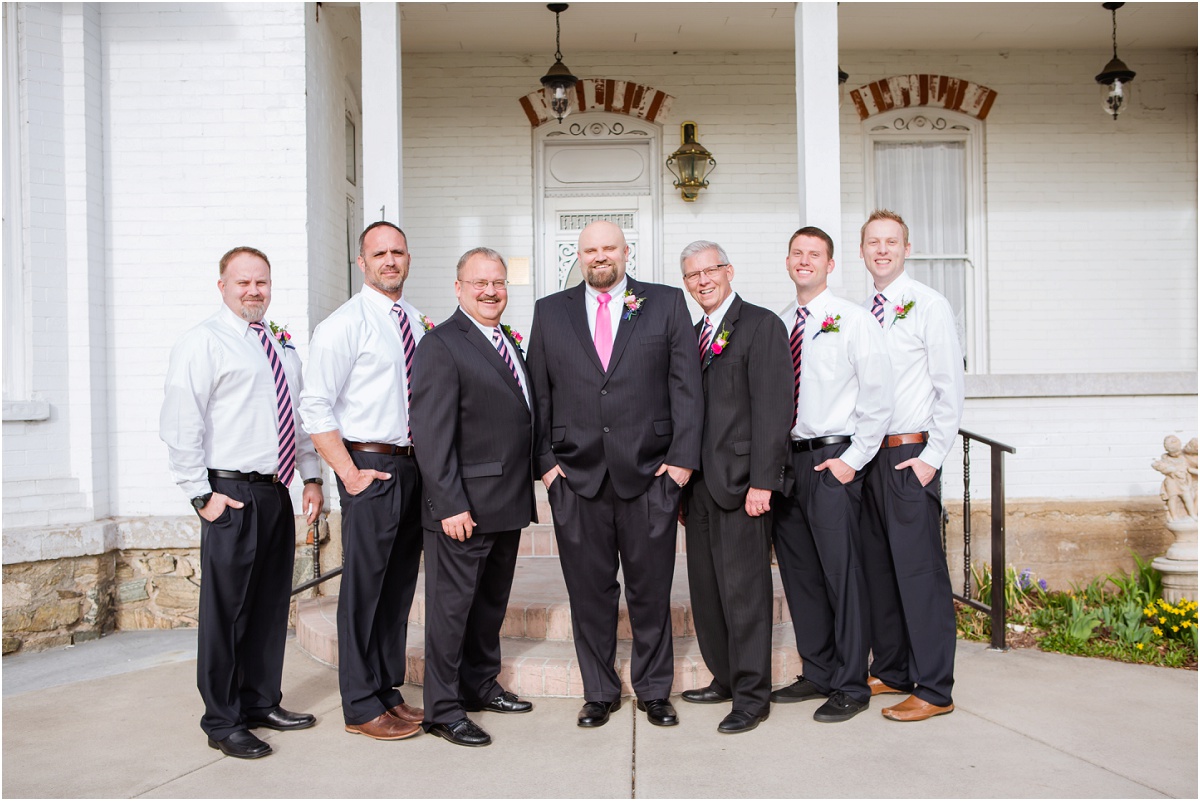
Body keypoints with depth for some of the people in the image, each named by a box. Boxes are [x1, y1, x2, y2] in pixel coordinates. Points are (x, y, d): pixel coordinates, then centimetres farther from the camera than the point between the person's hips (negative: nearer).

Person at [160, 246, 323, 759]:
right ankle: (222, 722, 13)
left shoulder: (282, 347, 16)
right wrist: (202, 494, -14)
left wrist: (312, 477, 13)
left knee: (271, 605, 14)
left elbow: (300, 417, 22)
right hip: (232, 496, -7)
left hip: (277, 493, 7)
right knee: (226, 611, 0)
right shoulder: (202, 342, -6)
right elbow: (179, 426, -11)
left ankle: (262, 702, 28)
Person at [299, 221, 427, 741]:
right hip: (371, 468, -6)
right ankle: (361, 707, 13)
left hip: (415, 465, 7)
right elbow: (314, 406, -12)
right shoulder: (344, 324, -8)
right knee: (364, 587, 1)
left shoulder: (417, 323, 12)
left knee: (400, 586, 14)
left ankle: (388, 691, 27)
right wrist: (349, 473, -15)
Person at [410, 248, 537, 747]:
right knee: (452, 605, 2)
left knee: (492, 601, 19)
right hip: (464, 507, -8)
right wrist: (450, 504, -21)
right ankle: (443, 709, 14)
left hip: (508, 504, 8)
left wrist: (527, 490, 12)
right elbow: (431, 434, -17)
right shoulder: (442, 345, -12)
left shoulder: (509, 342, 14)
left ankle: (481, 685, 35)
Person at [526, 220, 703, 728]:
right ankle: (599, 692, 26)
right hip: (576, 477, 1)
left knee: (651, 590, 8)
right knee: (589, 591, 9)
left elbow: (686, 385, 2)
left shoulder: (667, 304, 6)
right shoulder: (550, 312, 10)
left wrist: (682, 457, -5)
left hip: (650, 474, -1)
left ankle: (654, 691, 26)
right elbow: (539, 394, 8)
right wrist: (544, 461, 0)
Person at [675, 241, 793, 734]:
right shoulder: (692, 336, 18)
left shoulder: (761, 325, -5)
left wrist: (761, 482, -17)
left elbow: (772, 408, -12)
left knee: (743, 589, -2)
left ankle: (752, 695, 10)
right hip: (699, 482, 7)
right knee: (706, 588, 12)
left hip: (741, 481, -7)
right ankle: (725, 679, 26)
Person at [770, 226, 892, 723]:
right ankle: (818, 674, 26)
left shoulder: (852, 320, -3)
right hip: (786, 458, 6)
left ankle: (850, 686, 11)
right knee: (798, 574, 12)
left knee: (841, 574, -2)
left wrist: (852, 459, -11)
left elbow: (877, 397, -7)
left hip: (832, 461, -5)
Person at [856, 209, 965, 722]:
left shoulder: (929, 306, -5)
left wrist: (931, 456, -14)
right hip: (867, 454, 7)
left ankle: (933, 690, 7)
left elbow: (950, 389, -8)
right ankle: (891, 671, 26)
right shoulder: (861, 312, 13)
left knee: (919, 570, -4)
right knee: (876, 568, 13)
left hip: (910, 457, -7)